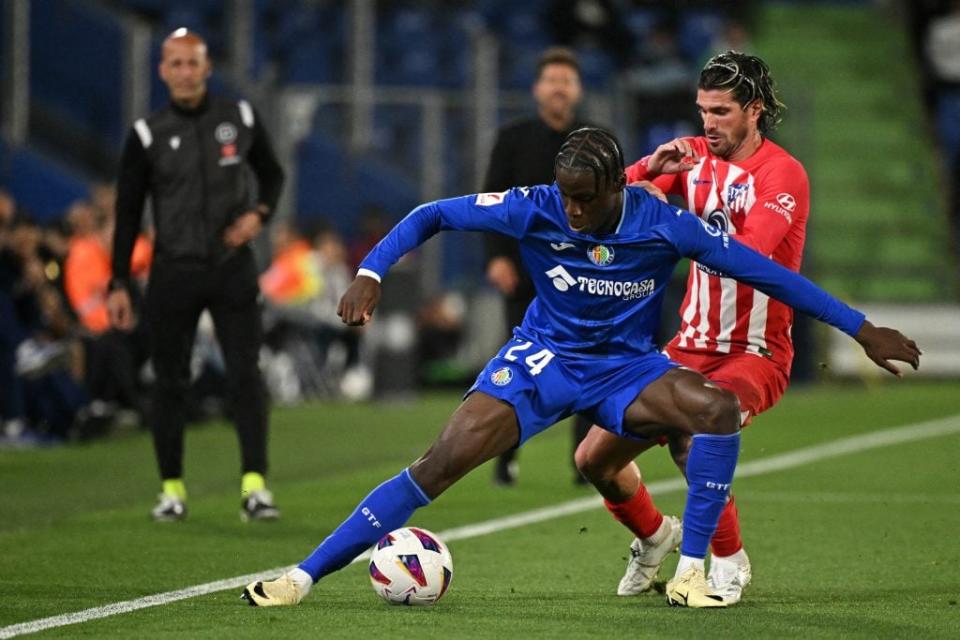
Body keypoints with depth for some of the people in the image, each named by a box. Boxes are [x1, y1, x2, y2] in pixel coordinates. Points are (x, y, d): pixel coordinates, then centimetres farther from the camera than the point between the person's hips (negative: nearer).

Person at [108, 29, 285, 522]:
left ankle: (254, 485, -10)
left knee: (245, 375, -8)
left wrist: (260, 213, -5)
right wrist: (119, 284, 0)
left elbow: (272, 174, 17)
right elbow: (127, 213, 3)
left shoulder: (240, 119, 2)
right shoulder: (148, 135, -2)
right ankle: (172, 488, 14)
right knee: (170, 382, 4)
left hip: (232, 267, 1)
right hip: (174, 272, 0)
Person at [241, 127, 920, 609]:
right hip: (543, 358, -1)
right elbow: (431, 215, -8)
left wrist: (862, 328, -8)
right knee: (444, 460, -19)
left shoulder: (665, 225, -19)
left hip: (627, 366, 1)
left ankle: (691, 571, -16)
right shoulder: (535, 210, -18)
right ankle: (303, 577, -16)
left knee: (719, 409, -29)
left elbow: (766, 272, -11)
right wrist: (370, 275, -24)